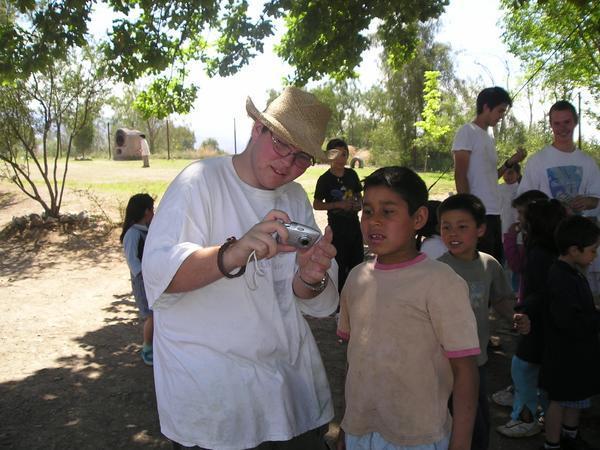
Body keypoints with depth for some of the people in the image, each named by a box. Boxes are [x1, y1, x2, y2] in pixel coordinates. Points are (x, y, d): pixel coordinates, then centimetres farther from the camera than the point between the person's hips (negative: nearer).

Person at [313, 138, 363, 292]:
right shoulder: (325, 179, -11)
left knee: (357, 259, 15)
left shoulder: (351, 174, 1)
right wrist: (339, 204, -19)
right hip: (336, 226, -5)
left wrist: (359, 204, -8)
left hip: (354, 224, 5)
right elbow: (316, 205, -8)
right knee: (340, 263, 4)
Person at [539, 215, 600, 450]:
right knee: (560, 400, 6)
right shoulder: (560, 279, -27)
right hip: (565, 356, -10)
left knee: (577, 397, 24)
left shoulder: (574, 273, 7)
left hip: (578, 352, 10)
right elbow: (571, 322, -32)